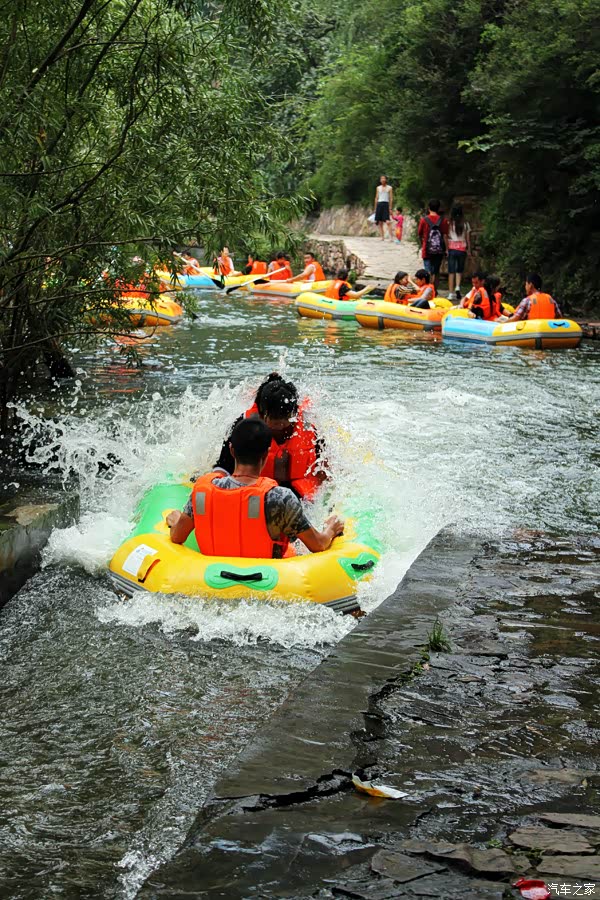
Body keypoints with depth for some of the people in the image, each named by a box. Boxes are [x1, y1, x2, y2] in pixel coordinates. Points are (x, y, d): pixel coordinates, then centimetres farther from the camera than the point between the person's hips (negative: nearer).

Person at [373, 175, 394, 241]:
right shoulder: (378, 188, 15)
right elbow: (376, 198, 17)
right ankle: (382, 237, 7)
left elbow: (391, 198, 3)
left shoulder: (389, 188, 6)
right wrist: (375, 208, 12)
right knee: (380, 222, 1)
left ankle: (391, 237, -18)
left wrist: (390, 208, -5)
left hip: (386, 204, -4)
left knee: (387, 222, -16)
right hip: (379, 204, 4)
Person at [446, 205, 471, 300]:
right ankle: (457, 287, -9)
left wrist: (446, 249, -1)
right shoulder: (465, 224, 0)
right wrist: (469, 250, 11)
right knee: (459, 270, 15)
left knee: (451, 271, 3)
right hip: (462, 249, 1)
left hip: (452, 249, -1)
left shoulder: (449, 224, -4)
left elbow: (446, 238, -6)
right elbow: (468, 238, 3)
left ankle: (451, 293, 1)